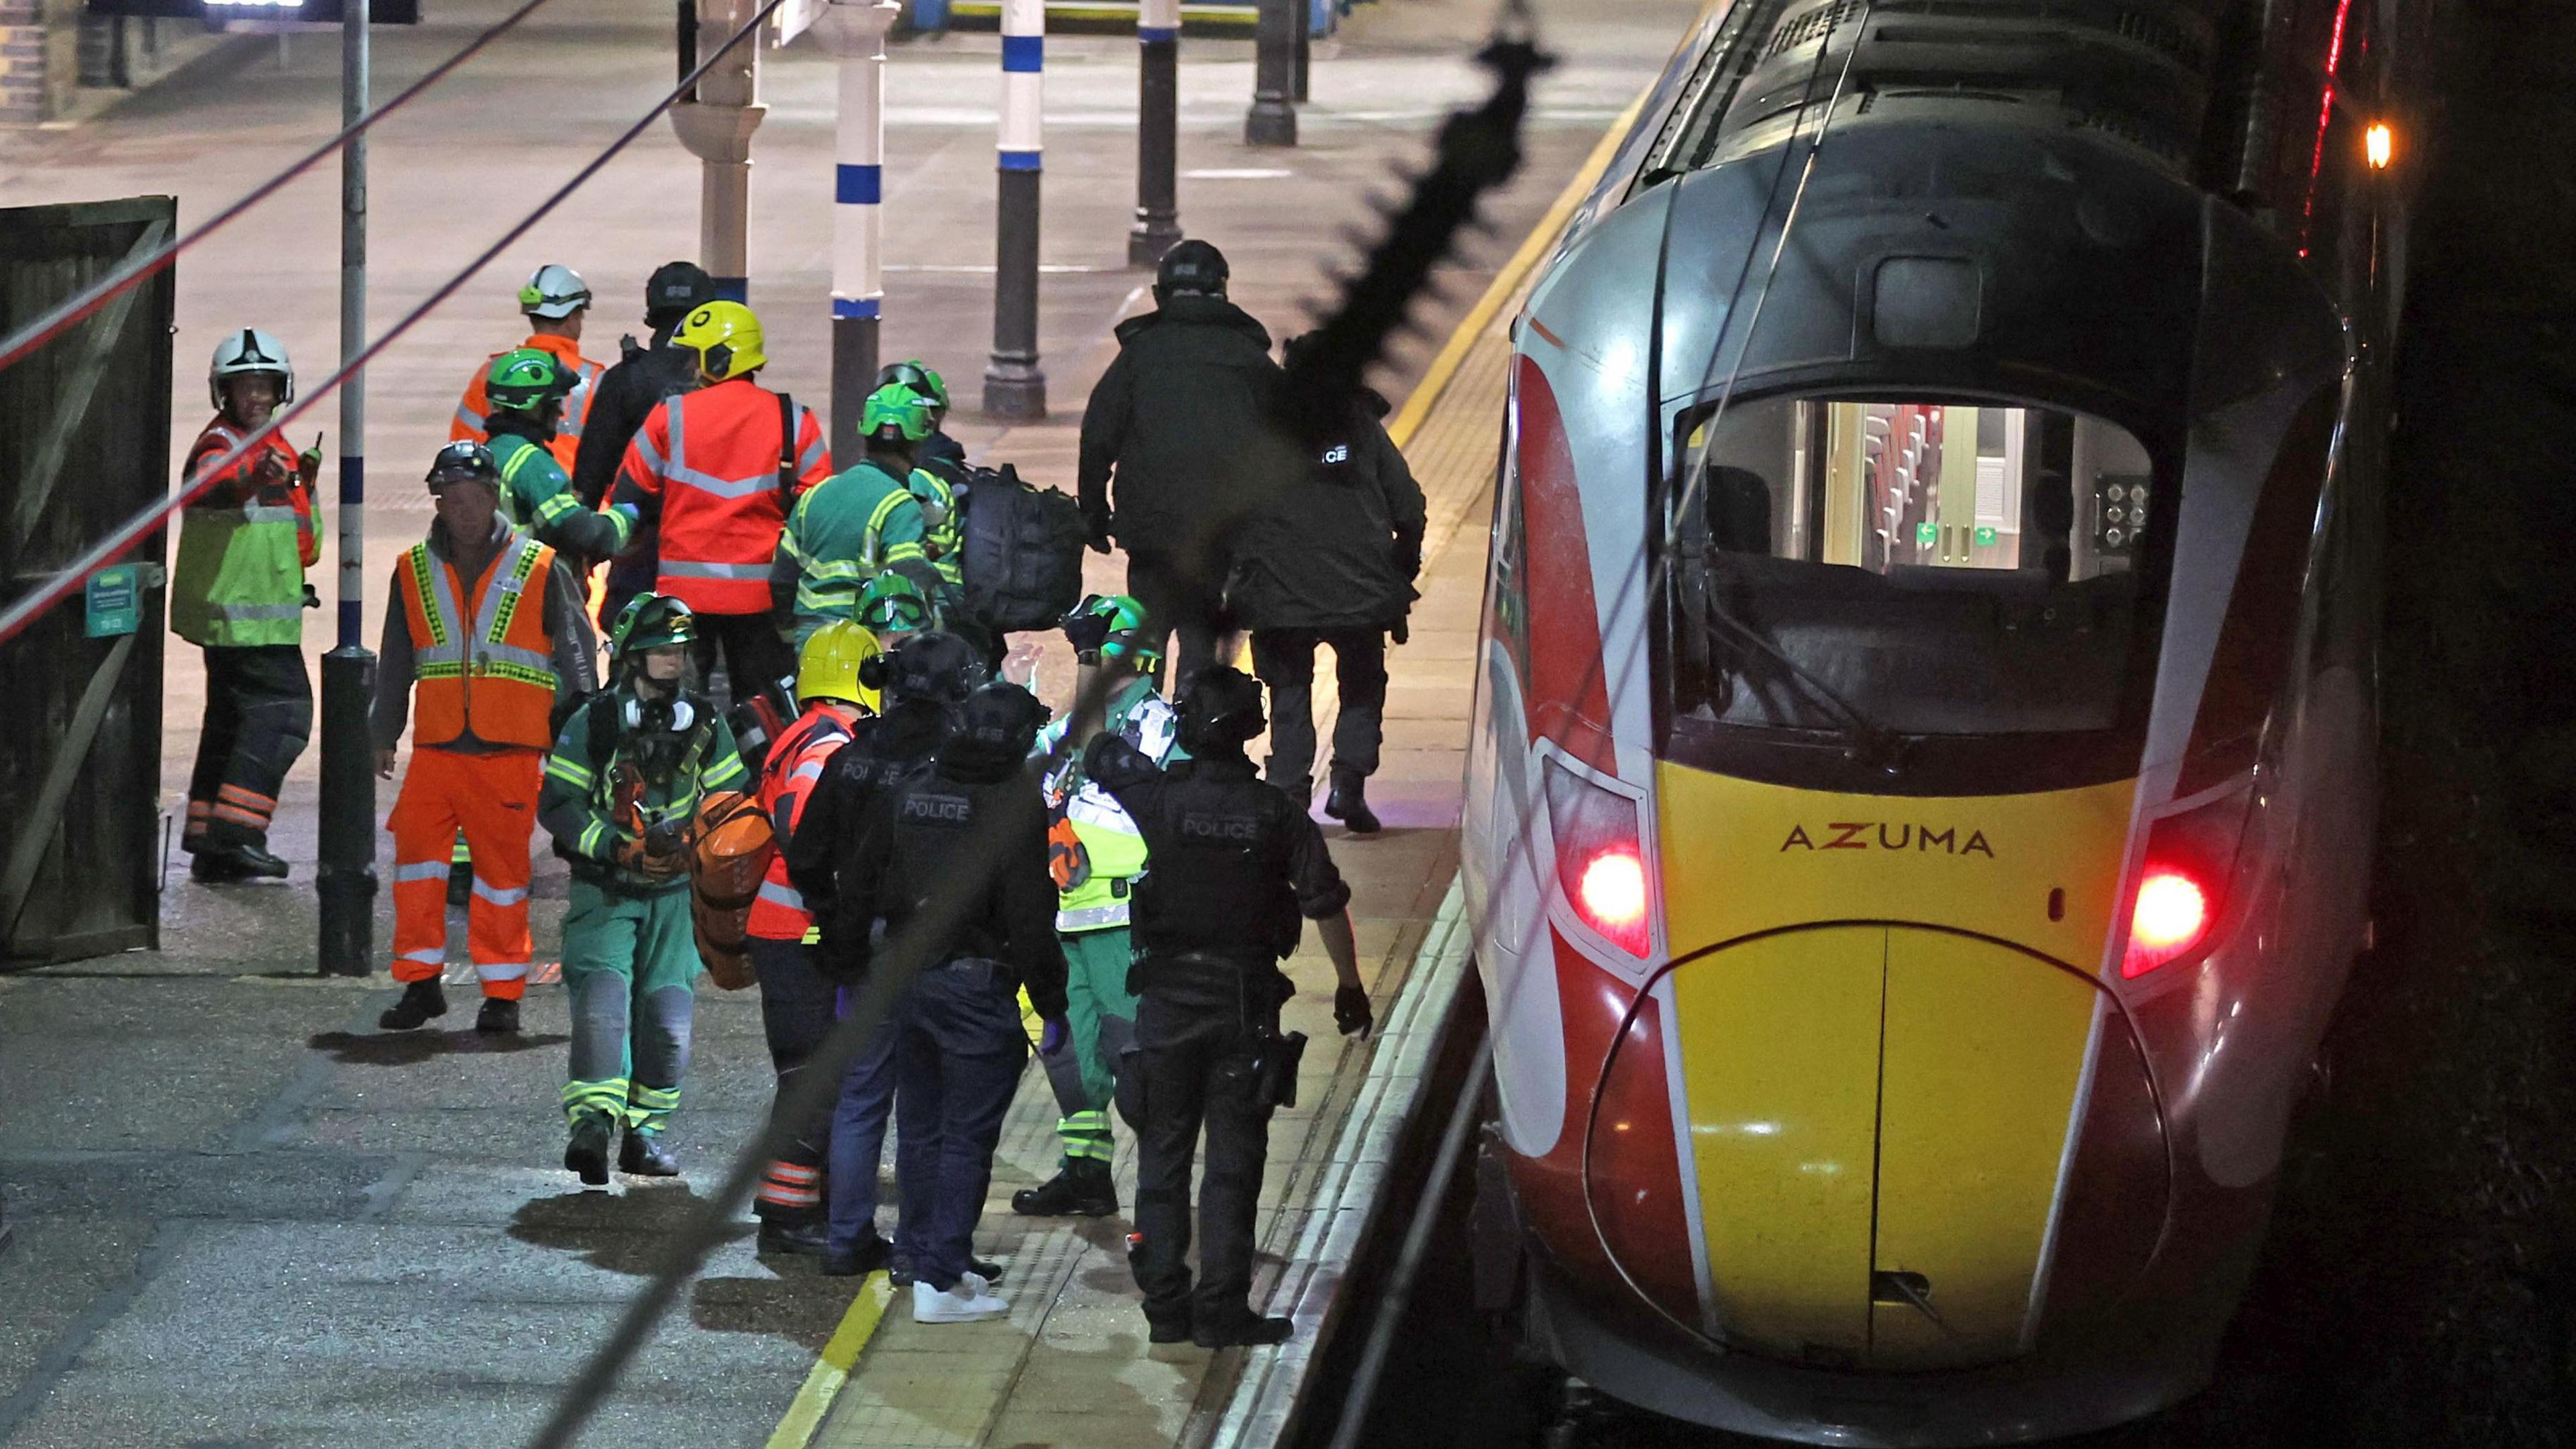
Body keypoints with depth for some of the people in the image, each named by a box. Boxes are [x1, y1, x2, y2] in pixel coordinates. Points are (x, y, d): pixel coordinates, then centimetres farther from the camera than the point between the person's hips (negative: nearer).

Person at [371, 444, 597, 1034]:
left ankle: (502, 993, 11)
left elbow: (576, 655, 7)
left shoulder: (540, 570, 2)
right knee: (416, 852, -8)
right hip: (436, 748, 2)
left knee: (502, 870, 2)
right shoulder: (414, 571, 10)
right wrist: (383, 735, 18)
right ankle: (420, 982, 2)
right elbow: (395, 664, 19)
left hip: (510, 749, -2)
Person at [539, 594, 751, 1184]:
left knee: (667, 1014, 1)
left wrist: (694, 842, -9)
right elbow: (555, 805, -7)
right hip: (604, 892, -3)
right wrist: (617, 847, -19)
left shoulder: (705, 724, 4)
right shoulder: (592, 724, -6)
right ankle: (592, 1121, -26)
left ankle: (644, 1132, 12)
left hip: (675, 893, 3)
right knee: (602, 997, -20)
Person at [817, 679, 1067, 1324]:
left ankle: (924, 1257, 27)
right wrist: (1051, 1004, -8)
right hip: (976, 989, -6)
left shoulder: (903, 796, 5)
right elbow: (1029, 919, -15)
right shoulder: (1013, 807, -14)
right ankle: (940, 1278, -3)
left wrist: (850, 972, 21)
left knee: (920, 1129, 18)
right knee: (967, 1137, -1)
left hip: (904, 981, 6)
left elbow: (856, 890, 11)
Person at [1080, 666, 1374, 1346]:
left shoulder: (1160, 797, -8)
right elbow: (1327, 905, -4)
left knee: (1163, 1154, 9)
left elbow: (1098, 753, 9)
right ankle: (1221, 1308, 0)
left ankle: (1165, 1304, 8)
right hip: (1245, 1002, 0)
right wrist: (1350, 986, 8)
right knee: (1234, 1159, 3)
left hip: (1167, 998, 0)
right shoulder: (1277, 814, -7)